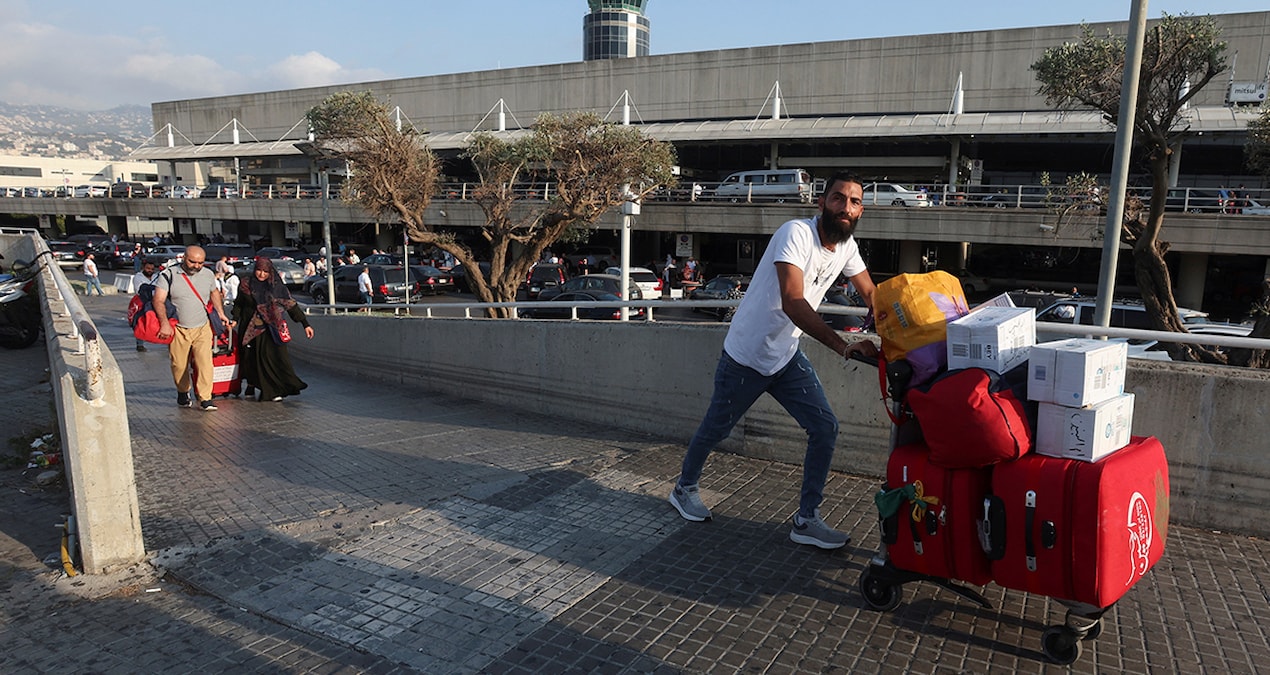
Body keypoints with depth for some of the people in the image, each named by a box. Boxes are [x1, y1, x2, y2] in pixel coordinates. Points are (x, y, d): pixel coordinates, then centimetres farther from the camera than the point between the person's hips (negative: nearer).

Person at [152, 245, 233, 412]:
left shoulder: (208, 275, 4)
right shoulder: (169, 275, -7)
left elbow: (214, 293, 23)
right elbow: (159, 300, -13)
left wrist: (221, 314, 15)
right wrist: (164, 323, -25)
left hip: (202, 328, 1)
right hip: (178, 329, -1)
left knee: (205, 363, -10)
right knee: (179, 365, 8)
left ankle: (205, 398, -8)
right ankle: (183, 392, 32)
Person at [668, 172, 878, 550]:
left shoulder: (846, 246, -1)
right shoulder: (797, 234, -26)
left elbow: (871, 296, 12)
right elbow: (792, 302, -37)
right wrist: (843, 347, -43)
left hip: (787, 356, 7)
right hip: (746, 355, -6)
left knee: (825, 428, -2)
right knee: (715, 429, 12)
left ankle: (807, 520, 10)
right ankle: (684, 488, 38)